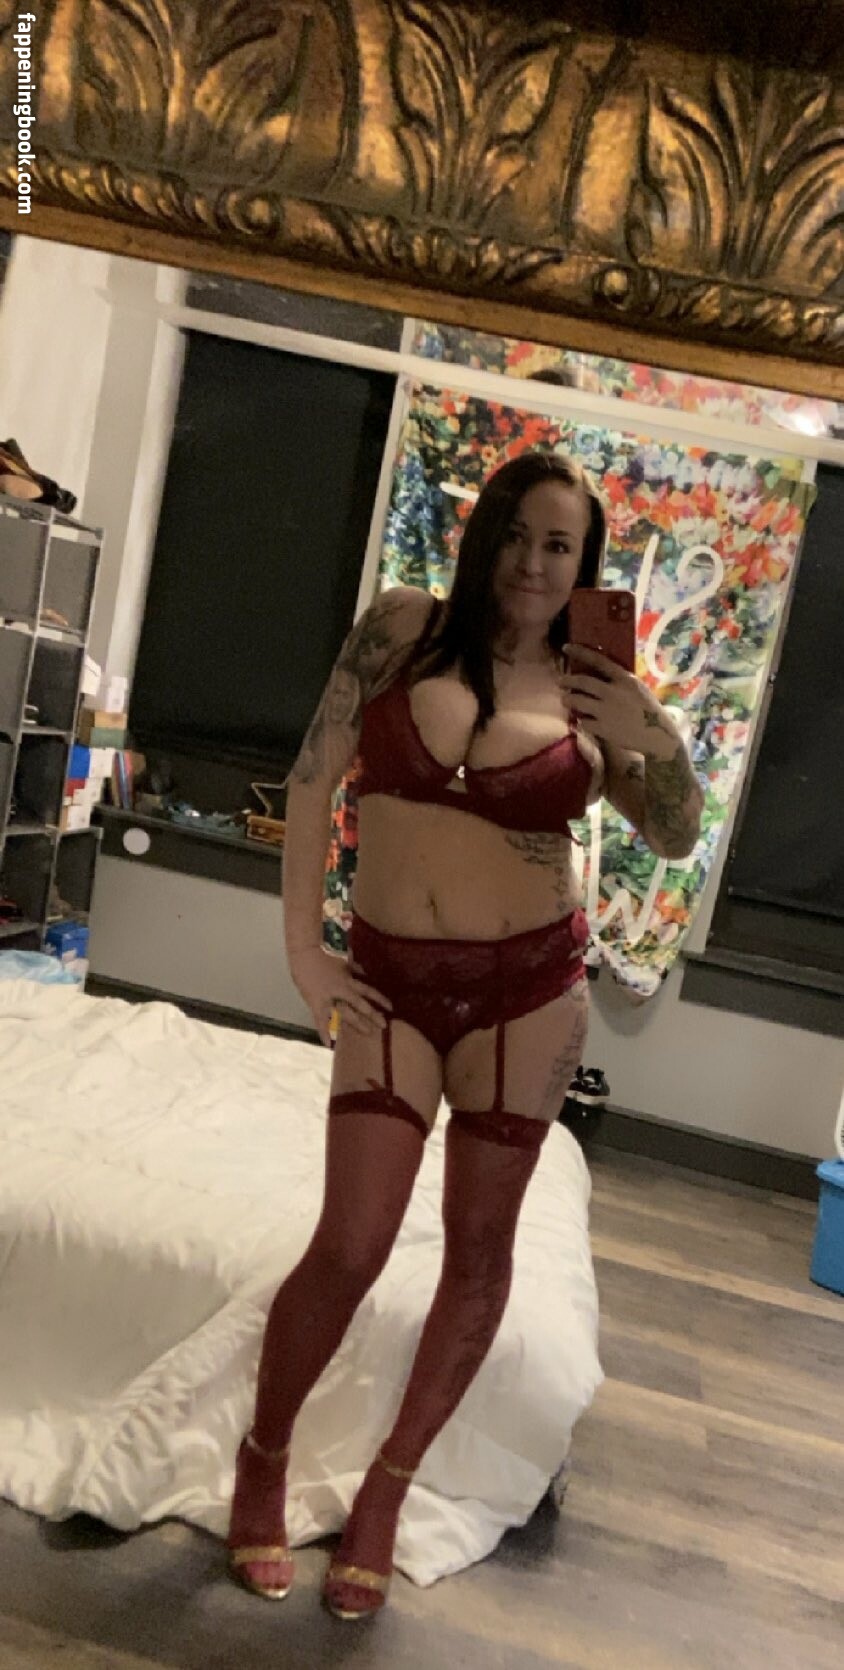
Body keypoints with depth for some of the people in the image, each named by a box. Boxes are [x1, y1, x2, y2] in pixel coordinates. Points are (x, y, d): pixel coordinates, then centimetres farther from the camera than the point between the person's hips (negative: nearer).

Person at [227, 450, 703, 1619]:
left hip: (529, 986, 2)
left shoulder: (589, 690, 0)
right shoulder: (404, 626, -2)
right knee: (351, 1248, -3)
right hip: (393, 980, -1)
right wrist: (301, 942, -5)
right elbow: (314, 774, -2)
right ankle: (263, 1459, 24)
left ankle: (387, 1488, 29)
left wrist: (658, 738, -16)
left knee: (480, 1249, 7)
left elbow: (675, 838, 4)